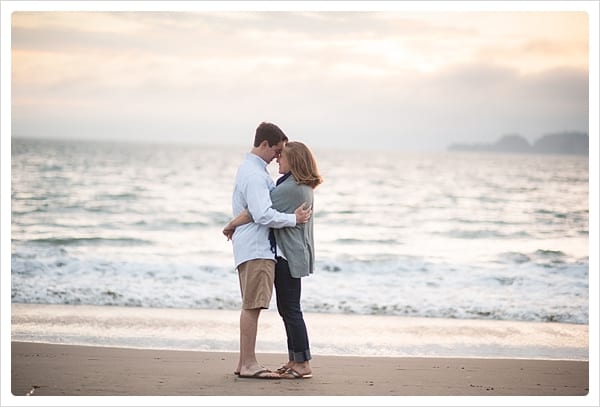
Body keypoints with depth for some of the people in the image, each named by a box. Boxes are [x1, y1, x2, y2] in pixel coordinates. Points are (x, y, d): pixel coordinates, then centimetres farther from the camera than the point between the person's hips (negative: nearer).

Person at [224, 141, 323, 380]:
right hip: (296, 253, 10)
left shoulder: (289, 188, -19)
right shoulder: (305, 188, 13)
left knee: (291, 309, -6)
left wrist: (231, 225, -7)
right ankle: (294, 360, 20)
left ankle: (303, 364, -3)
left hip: (289, 255, -10)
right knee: (287, 309, 15)